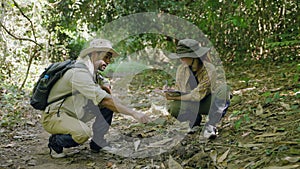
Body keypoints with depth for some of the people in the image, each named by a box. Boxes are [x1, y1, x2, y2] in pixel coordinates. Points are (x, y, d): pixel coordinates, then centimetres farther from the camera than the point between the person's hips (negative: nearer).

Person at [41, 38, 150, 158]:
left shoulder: (90, 71, 6)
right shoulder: (79, 72, -25)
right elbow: (104, 100, -33)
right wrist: (134, 113, -34)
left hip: (72, 114, 9)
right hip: (53, 116, -9)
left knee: (107, 106, -2)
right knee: (83, 133, -36)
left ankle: (97, 143, 8)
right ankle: (55, 142, -6)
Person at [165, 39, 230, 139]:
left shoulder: (209, 70, -22)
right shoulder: (181, 69, -6)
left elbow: (198, 94, -26)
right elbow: (178, 89, -1)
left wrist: (177, 97, -30)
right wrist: (172, 93, -24)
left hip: (208, 102, -3)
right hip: (192, 104, 3)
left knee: (222, 87, -34)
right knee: (172, 106, -29)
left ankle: (210, 126, -29)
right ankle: (196, 119, 2)